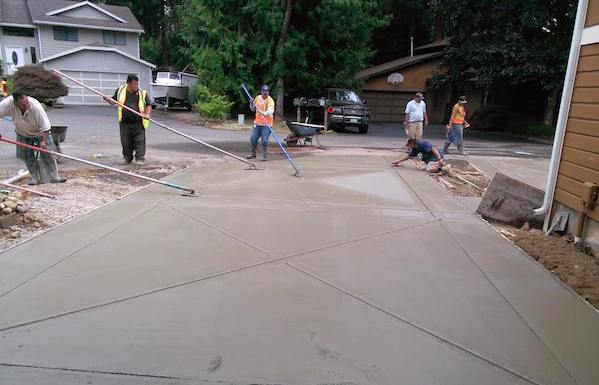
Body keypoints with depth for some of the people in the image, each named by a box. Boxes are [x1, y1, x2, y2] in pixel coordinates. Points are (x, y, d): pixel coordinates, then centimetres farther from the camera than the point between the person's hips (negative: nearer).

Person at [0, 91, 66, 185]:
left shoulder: (36, 107, -35)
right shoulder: (9, 104, -29)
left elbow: (45, 126, -31)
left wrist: (44, 141, -37)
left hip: (40, 132, -3)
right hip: (23, 134, 3)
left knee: (47, 154, -8)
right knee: (28, 157, 2)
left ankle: (54, 178, 0)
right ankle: (37, 179, 12)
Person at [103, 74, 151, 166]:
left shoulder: (143, 93, 1)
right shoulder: (120, 90, 7)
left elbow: (149, 105, 4)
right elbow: (113, 101, 18)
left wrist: (147, 114, -13)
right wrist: (108, 99, -2)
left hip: (138, 123, -2)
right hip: (124, 123, 2)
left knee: (140, 141, -4)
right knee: (125, 141, 9)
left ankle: (140, 158, 3)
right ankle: (127, 157, 24)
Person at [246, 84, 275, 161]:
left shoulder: (270, 100, -12)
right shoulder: (258, 98, 7)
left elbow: (270, 111, -30)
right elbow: (253, 109, 18)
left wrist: (265, 113, -50)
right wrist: (252, 103, -3)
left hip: (266, 124, -6)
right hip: (257, 122, 6)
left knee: (264, 140, -8)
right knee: (253, 138, 8)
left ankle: (265, 155, 6)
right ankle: (253, 154, 25)